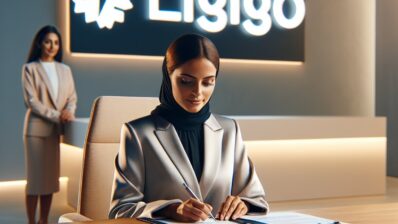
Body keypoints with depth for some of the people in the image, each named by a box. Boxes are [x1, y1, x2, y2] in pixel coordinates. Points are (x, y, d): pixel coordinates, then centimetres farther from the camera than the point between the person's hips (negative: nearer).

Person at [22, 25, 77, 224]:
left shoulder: (65, 70, 14)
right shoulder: (30, 69, 0)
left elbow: (72, 96, 11)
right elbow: (31, 101, -8)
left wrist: (69, 111, -10)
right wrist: (56, 116, -15)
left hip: (57, 130, 4)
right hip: (37, 128, -4)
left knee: (51, 177, 7)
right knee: (35, 178, -3)